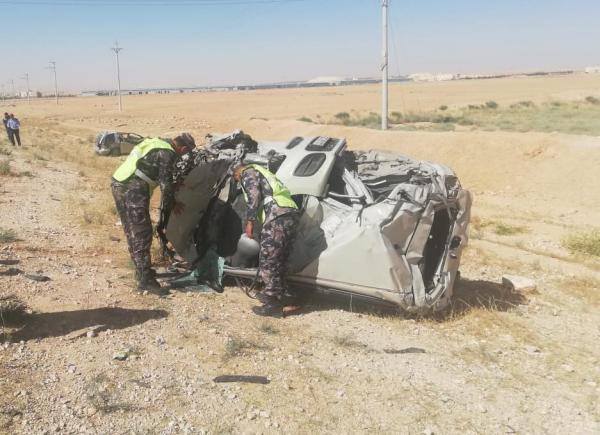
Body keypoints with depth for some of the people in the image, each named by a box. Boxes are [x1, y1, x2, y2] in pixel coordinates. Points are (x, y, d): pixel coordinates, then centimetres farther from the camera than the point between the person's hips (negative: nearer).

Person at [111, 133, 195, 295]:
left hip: (118, 184, 10)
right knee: (142, 235, -6)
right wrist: (172, 204, 5)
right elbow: (166, 184, -10)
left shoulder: (156, 143, 20)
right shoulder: (167, 154, -9)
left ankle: (142, 270, 33)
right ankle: (145, 280, -3)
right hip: (133, 191, -10)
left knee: (133, 232, 19)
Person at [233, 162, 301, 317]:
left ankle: (274, 304, -1)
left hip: (278, 216, -9)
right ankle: (287, 299, 20)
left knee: (267, 261, -4)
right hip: (291, 213, 9)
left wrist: (250, 221, -8)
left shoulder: (248, 172, 10)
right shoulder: (262, 173, 37)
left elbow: (254, 195, -9)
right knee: (278, 261, 16)